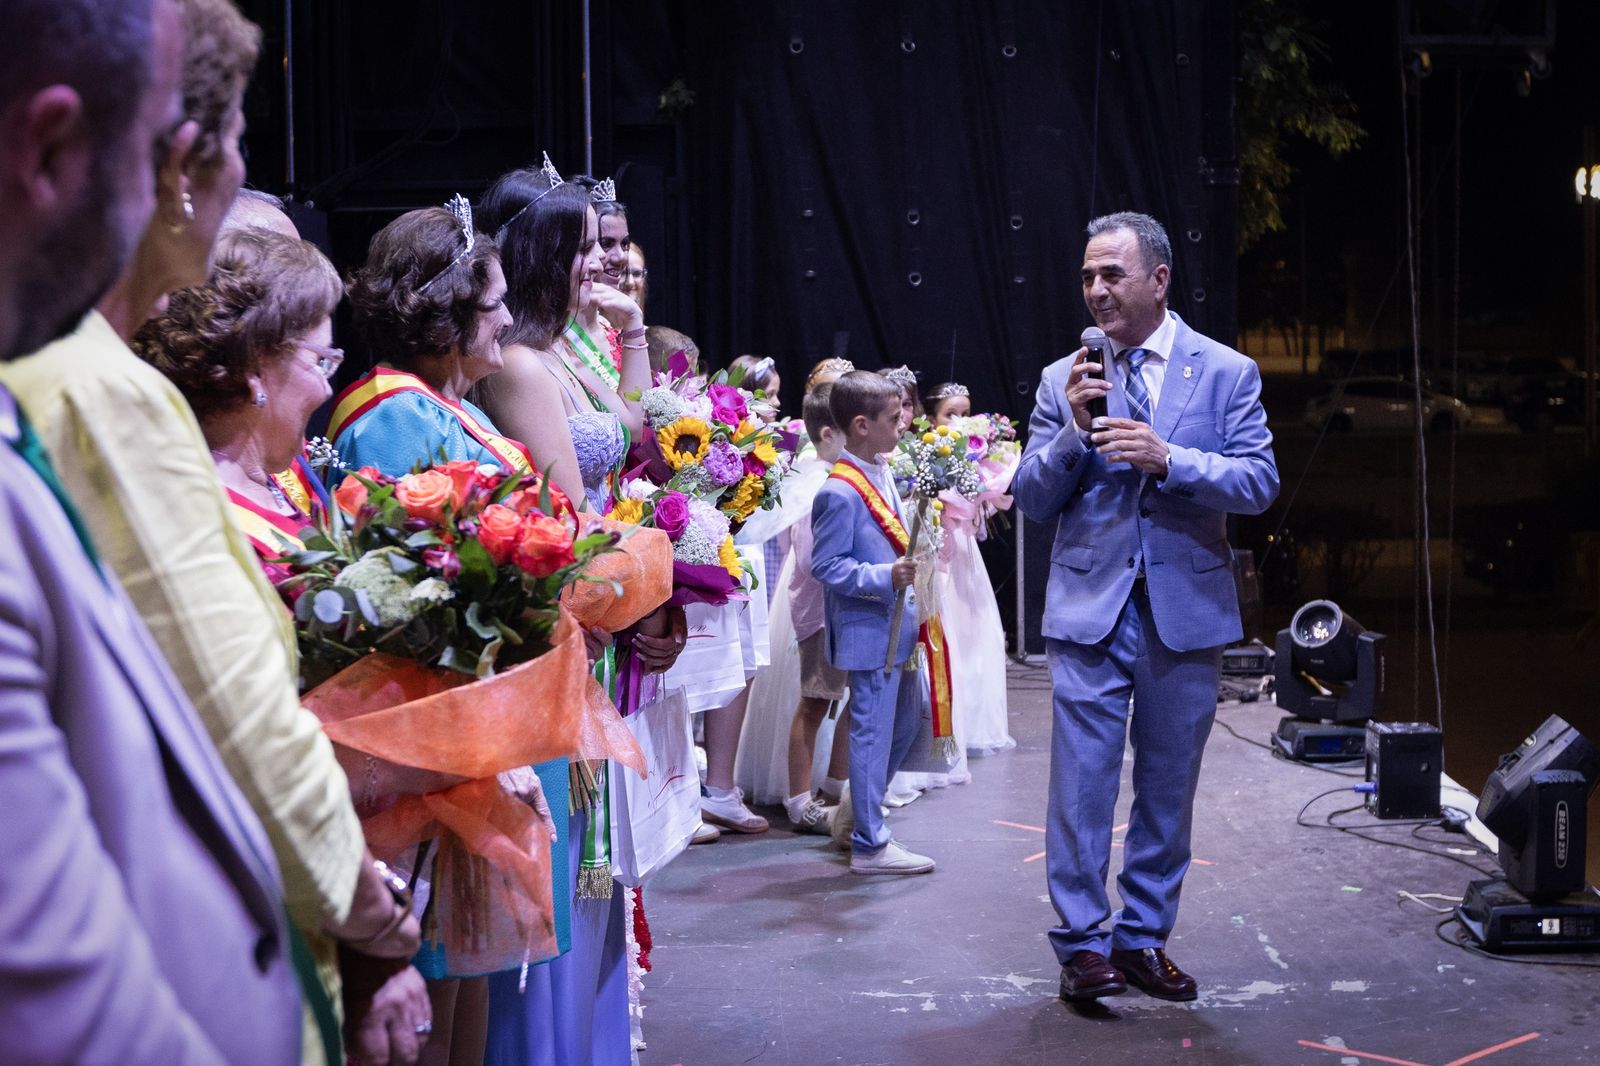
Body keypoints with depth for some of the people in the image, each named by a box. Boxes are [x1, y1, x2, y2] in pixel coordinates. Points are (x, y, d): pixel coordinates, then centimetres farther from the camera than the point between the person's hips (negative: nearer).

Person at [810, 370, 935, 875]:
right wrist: (884, 576, -27)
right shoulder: (839, 493, -20)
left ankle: (866, 810, 35)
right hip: (869, 630, -10)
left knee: (907, 720, 20)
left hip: (897, 624, 10)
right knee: (873, 732, -2)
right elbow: (826, 565, -20)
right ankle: (869, 843, 7)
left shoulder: (882, 473, 8)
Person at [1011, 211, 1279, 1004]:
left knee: (1168, 786, 9)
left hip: (1186, 609, 0)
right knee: (1081, 783, -3)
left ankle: (1144, 938, 21)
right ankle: (1082, 942, 7)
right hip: (1089, 607, 0)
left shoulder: (1226, 372, 2)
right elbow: (1031, 501, 4)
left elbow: (1259, 482, -6)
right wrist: (1072, 433, -13)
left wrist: (1166, 457, -20)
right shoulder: (1062, 381, 7)